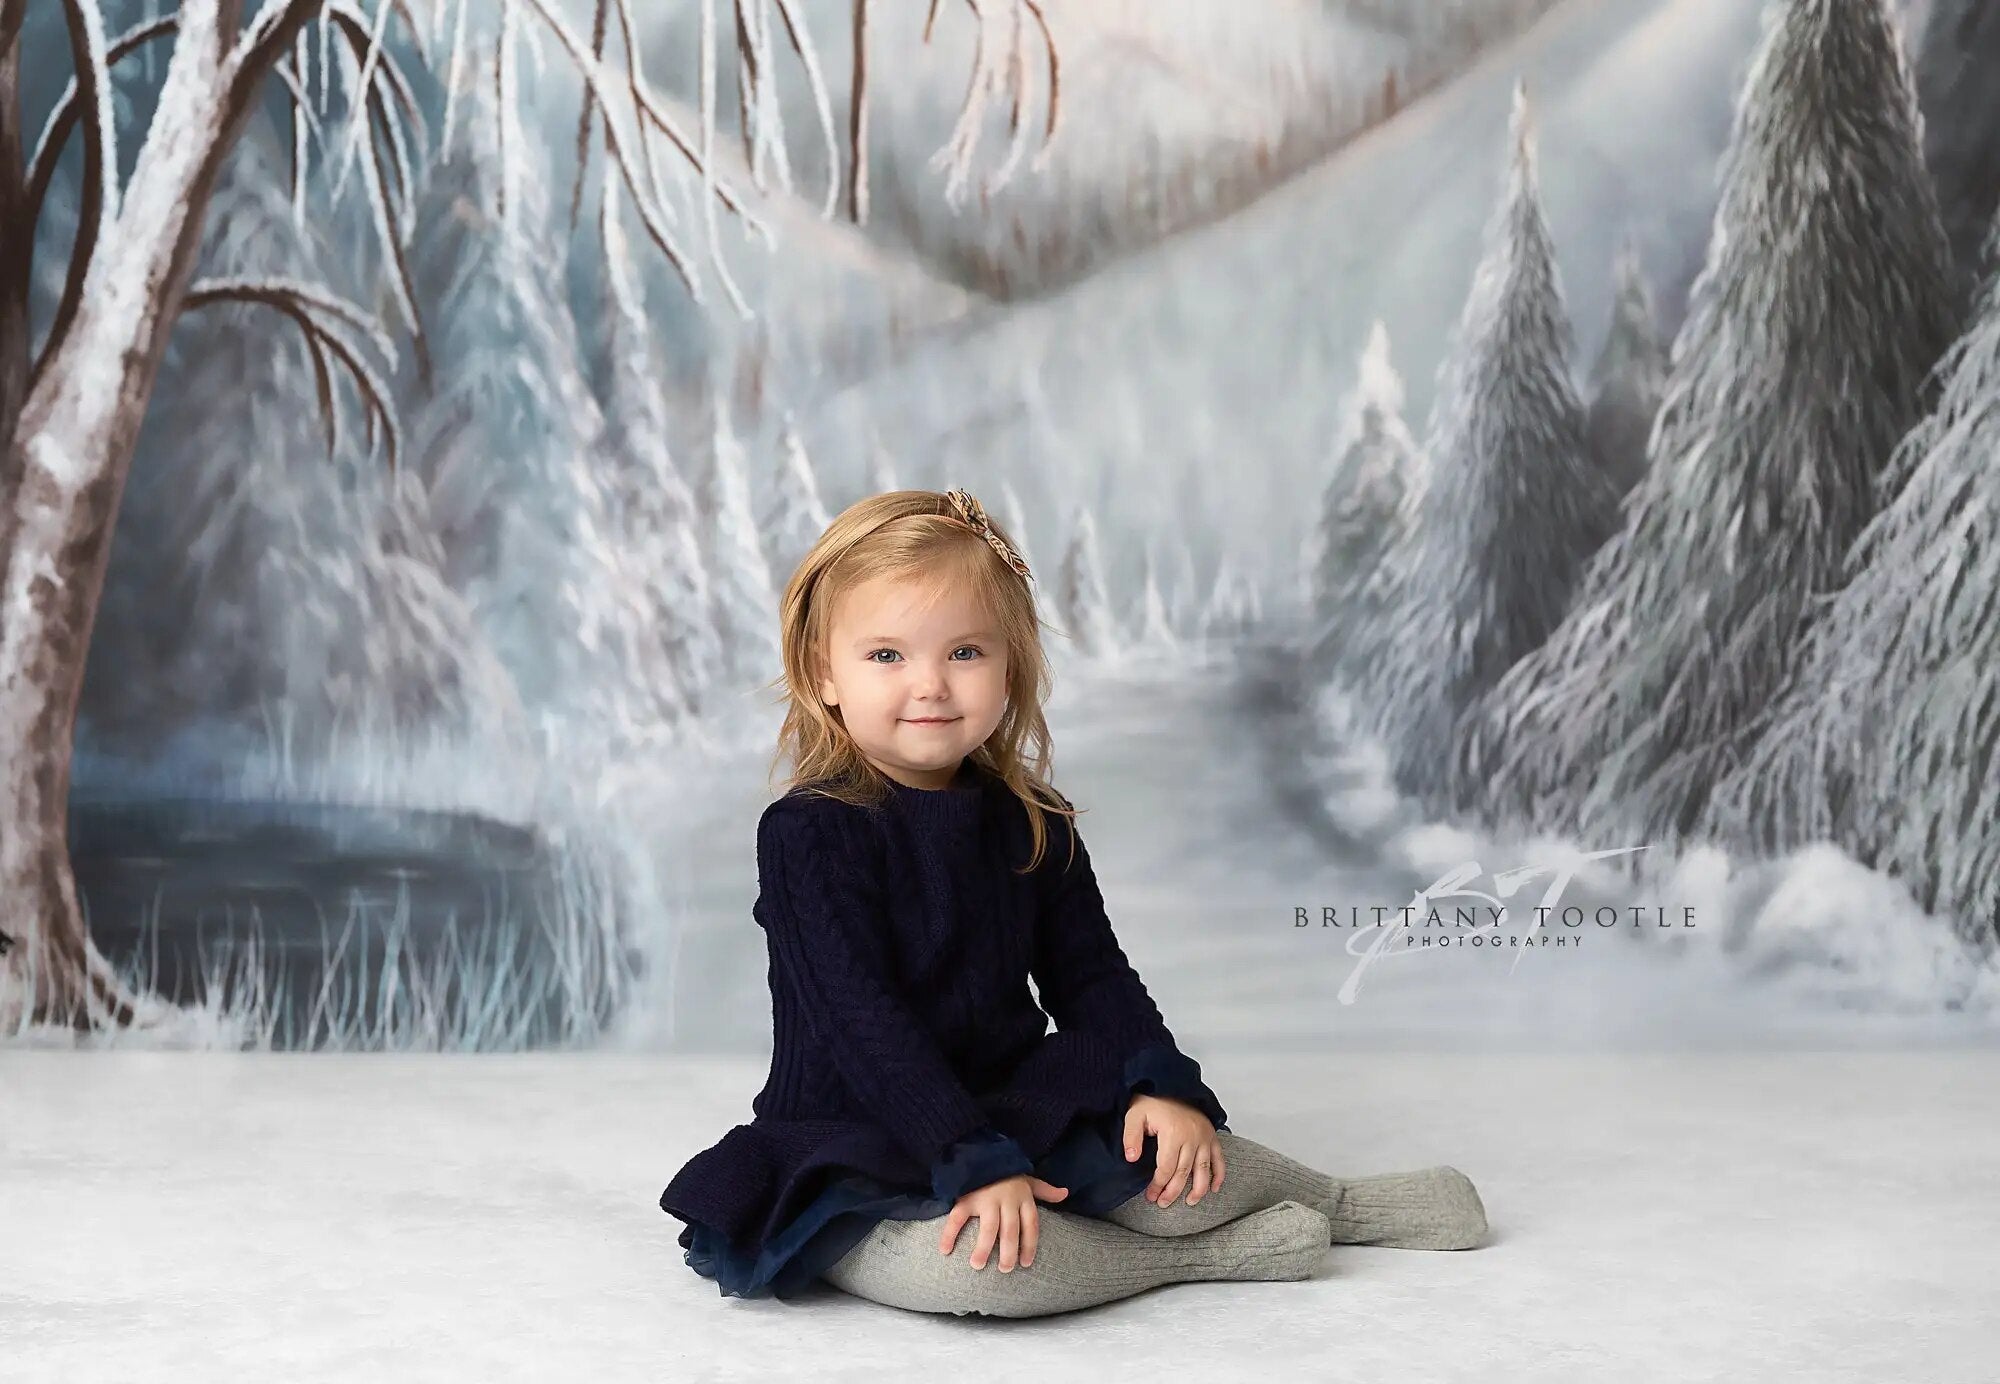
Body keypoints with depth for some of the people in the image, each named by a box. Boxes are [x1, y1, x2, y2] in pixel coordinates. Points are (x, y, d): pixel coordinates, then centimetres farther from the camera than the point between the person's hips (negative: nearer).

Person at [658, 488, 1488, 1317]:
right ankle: (1212, 1256, -14)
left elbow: (1092, 975, 9)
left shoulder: (1032, 824, 5)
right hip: (857, 1160, -5)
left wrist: (1162, 1084, -9)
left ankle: (1342, 1203, 16)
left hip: (1014, 1115, 5)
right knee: (960, 1264, -35)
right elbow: (864, 1022, -21)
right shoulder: (809, 835, -15)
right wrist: (975, 1164, -28)